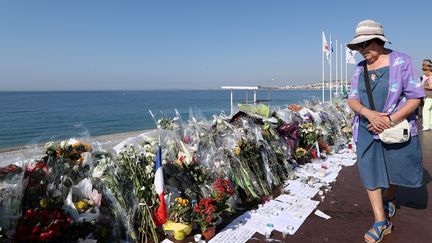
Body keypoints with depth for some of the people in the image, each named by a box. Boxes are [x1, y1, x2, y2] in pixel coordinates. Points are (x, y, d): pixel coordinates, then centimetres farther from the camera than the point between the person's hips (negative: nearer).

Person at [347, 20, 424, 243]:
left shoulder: (401, 61, -8)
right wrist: (369, 113, -20)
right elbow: (352, 99, 1)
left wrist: (390, 120, -22)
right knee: (370, 173, 3)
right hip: (367, 131, 3)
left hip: (397, 130, -3)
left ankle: (388, 200, 45)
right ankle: (381, 222, 16)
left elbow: (415, 97, -10)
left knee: (395, 170, 14)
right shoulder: (360, 68, 4)